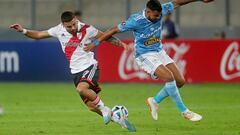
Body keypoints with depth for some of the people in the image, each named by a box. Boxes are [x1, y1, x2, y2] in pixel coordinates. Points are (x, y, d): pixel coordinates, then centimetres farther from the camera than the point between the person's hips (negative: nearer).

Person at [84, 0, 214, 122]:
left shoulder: (160, 11, -11)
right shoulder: (135, 21, -24)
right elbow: (114, 30, -15)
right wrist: (96, 43, -11)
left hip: (159, 52, 7)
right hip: (145, 56, -7)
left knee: (180, 81, -1)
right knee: (169, 77, -24)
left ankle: (155, 101, 18)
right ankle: (184, 111, -12)